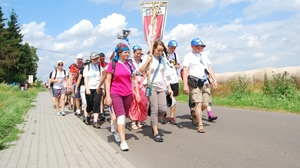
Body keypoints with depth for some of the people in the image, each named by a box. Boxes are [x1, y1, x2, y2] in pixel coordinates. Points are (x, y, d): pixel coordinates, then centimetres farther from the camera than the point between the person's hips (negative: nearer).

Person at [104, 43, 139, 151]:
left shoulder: (130, 64, 6)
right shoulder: (113, 64, -4)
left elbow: (134, 79, 13)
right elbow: (108, 81, -3)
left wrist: (137, 93, 6)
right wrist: (107, 96, -7)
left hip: (128, 94, 4)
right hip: (116, 94, -4)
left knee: (124, 116, 12)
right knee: (121, 116, -14)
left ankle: (118, 131, 35)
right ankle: (123, 142, -12)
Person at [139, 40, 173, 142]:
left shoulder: (163, 59, 12)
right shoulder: (148, 57, -1)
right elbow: (141, 70, -12)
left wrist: (169, 87, 13)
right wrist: (148, 60, -19)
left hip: (161, 87, 4)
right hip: (151, 86, -4)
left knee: (163, 109, -5)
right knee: (154, 110, -6)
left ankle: (153, 122, 23)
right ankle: (156, 133, 3)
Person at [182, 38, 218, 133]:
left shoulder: (204, 55, 21)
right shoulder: (188, 56, 2)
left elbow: (209, 68, 19)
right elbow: (185, 71, -5)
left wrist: (214, 80, 8)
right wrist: (185, 85, -14)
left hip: (205, 83, 6)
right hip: (194, 84, -6)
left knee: (205, 104, 1)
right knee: (198, 103, -11)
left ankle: (195, 115, 28)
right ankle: (200, 125, -4)